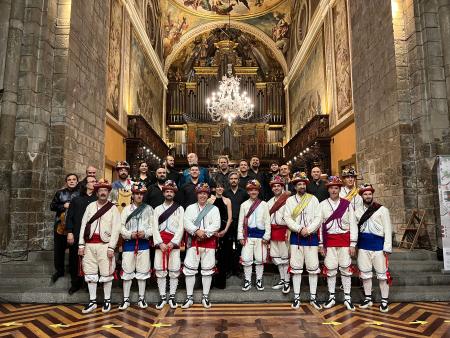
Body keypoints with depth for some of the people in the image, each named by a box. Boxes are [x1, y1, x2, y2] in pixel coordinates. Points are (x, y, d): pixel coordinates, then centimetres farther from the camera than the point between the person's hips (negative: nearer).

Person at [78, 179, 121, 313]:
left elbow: (116, 229, -5)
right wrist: (81, 244, 0)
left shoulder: (113, 209, 0)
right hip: (90, 244, 3)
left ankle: (107, 300, 17)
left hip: (105, 244, -3)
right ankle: (92, 301, 20)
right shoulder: (90, 206, 9)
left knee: (106, 273, 3)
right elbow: (83, 225, 6)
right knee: (90, 273, 8)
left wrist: (111, 247, -12)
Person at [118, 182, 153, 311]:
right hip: (129, 243, 0)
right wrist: (130, 234, -16)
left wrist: (145, 233, -18)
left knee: (143, 271, 7)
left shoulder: (148, 209, 4)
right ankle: (126, 299, 16)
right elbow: (121, 226, -1)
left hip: (143, 243, 0)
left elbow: (152, 226, -1)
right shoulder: (126, 209, 5)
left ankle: (141, 298, 20)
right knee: (127, 271, 3)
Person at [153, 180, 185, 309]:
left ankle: (172, 297, 14)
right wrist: (160, 243, -12)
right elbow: (155, 228, 1)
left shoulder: (180, 209, 5)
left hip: (174, 243, -1)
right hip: (160, 243, 1)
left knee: (174, 271, 2)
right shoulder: (158, 209, 9)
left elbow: (181, 228, -3)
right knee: (160, 271, 3)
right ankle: (162, 297, 14)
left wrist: (172, 242, -13)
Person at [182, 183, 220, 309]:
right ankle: (189, 297, 11)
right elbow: (186, 223, -6)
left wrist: (205, 233, -18)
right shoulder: (190, 208, 8)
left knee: (207, 269, 5)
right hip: (193, 242, 1)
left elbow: (216, 224, -7)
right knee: (190, 269, 0)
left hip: (209, 241, 0)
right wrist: (197, 231, -19)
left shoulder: (214, 209, 5)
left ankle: (205, 297, 17)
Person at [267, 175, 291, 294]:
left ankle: (287, 282, 10)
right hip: (273, 231, 7)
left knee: (285, 257, 0)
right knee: (276, 257, 13)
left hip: (283, 230, -7)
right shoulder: (270, 202, 13)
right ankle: (282, 279, 26)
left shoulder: (287, 200, -9)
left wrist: (288, 231, -18)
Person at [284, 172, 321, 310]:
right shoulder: (290, 200, 5)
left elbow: (318, 218, -3)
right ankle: (296, 297, 15)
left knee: (313, 267, 3)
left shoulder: (313, 199, 4)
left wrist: (308, 230, -14)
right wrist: (300, 229, -14)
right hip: (296, 236, 0)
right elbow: (287, 218, -4)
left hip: (311, 236, 0)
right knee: (296, 267, 5)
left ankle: (313, 297, 15)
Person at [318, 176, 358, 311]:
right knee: (330, 269, 6)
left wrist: (352, 244, -4)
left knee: (346, 268, 5)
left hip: (344, 239, 0)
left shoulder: (347, 204, 1)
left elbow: (353, 224, 0)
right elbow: (320, 225, 1)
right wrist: (321, 244, -2)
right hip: (329, 240, 0)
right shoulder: (322, 205, 1)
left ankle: (347, 297, 17)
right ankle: (331, 297, 18)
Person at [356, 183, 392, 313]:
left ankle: (384, 301, 13)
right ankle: (368, 298, 23)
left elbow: (387, 229, -5)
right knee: (365, 273, 10)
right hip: (363, 245, 4)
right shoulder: (357, 211, 10)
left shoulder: (382, 209, -2)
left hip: (378, 244, -4)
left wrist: (387, 247, -10)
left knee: (382, 273, 1)